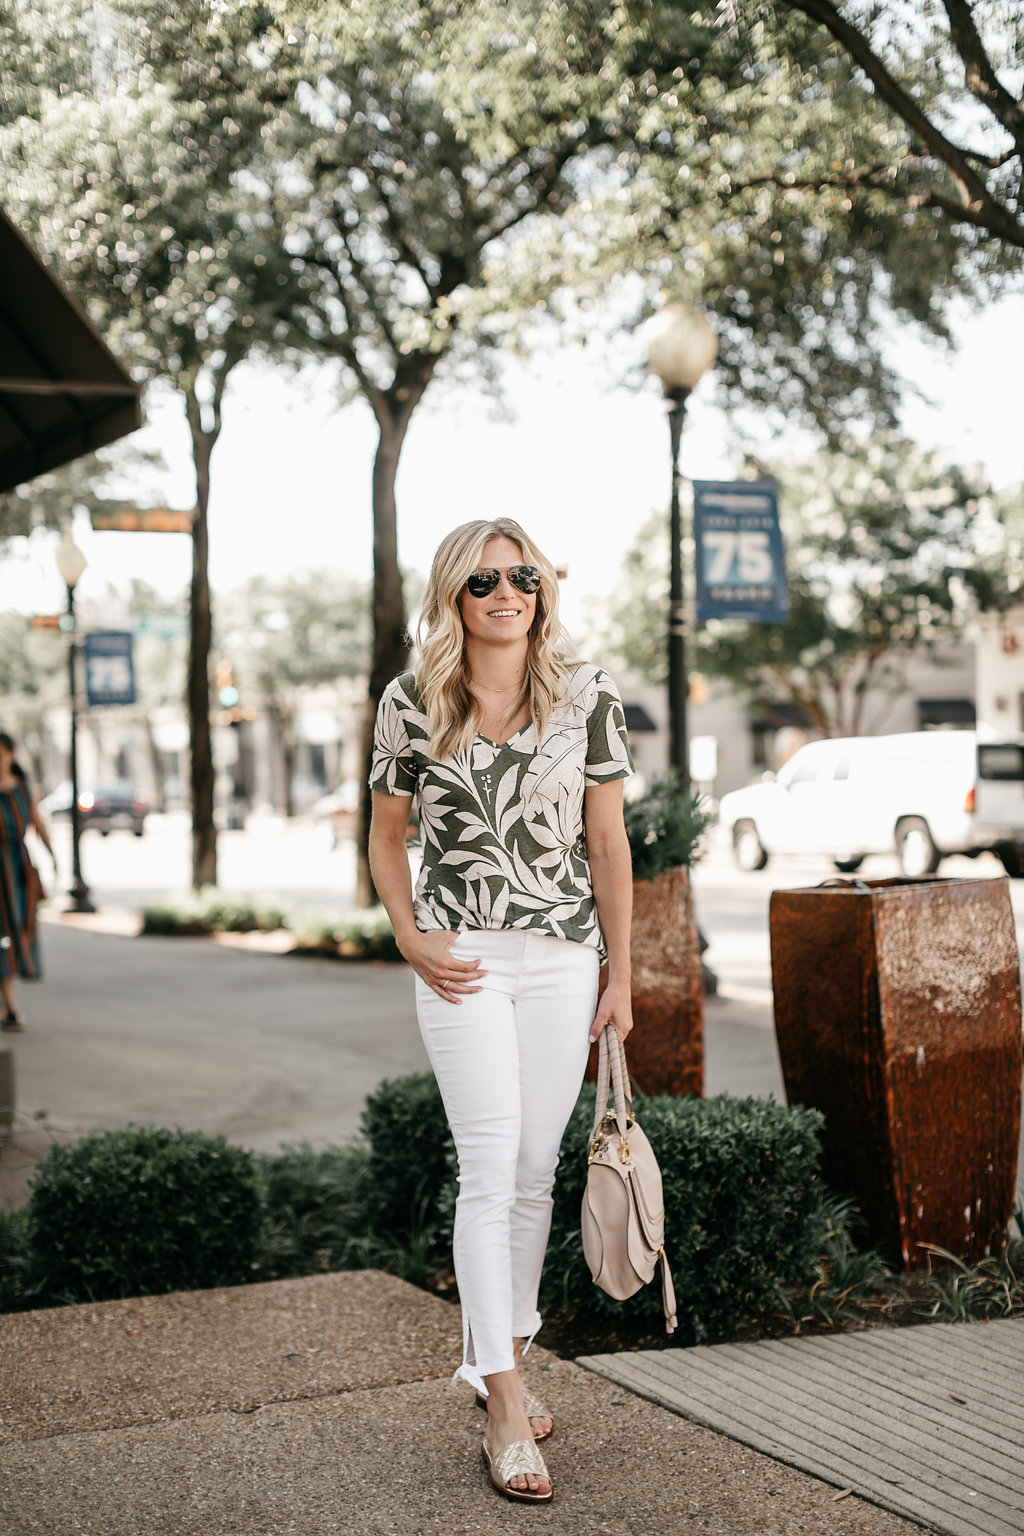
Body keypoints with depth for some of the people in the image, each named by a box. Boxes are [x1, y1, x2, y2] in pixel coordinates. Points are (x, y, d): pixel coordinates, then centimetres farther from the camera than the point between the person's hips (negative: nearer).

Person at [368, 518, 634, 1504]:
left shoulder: (586, 696, 2)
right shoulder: (412, 704, 0)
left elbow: (607, 844, 4)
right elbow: (386, 838, 11)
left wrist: (619, 977, 4)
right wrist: (411, 941, -3)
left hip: (563, 958, 2)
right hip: (464, 963, -2)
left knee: (534, 1170, 8)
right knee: (491, 1169, -9)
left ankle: (499, 1358, 26)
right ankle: (505, 1411, -7)